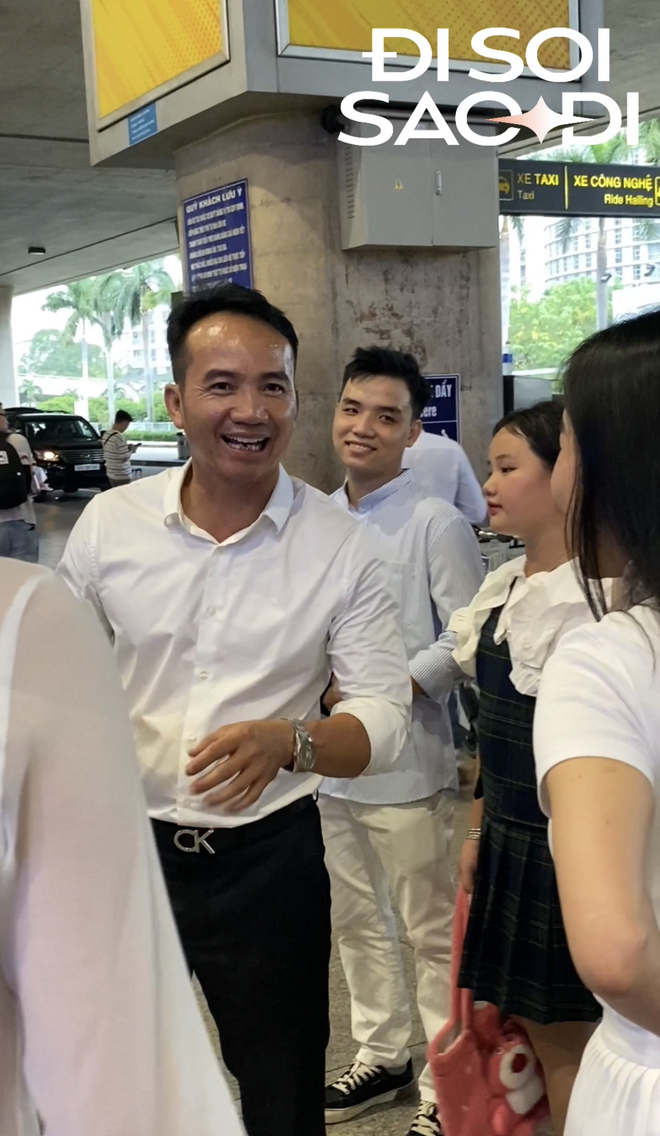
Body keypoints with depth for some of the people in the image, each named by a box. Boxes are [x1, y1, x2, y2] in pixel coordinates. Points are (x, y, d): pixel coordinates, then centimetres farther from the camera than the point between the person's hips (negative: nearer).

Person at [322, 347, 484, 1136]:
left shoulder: (437, 524, -12)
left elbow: (466, 642, -14)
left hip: (404, 763, -6)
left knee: (431, 928, 7)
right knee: (356, 919, 20)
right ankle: (380, 1058, 38)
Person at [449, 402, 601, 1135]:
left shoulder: (597, 599, -19)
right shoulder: (502, 589, 6)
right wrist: (479, 829, 15)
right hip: (509, 835, 8)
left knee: (567, 1035, 9)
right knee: (526, 1024, 19)